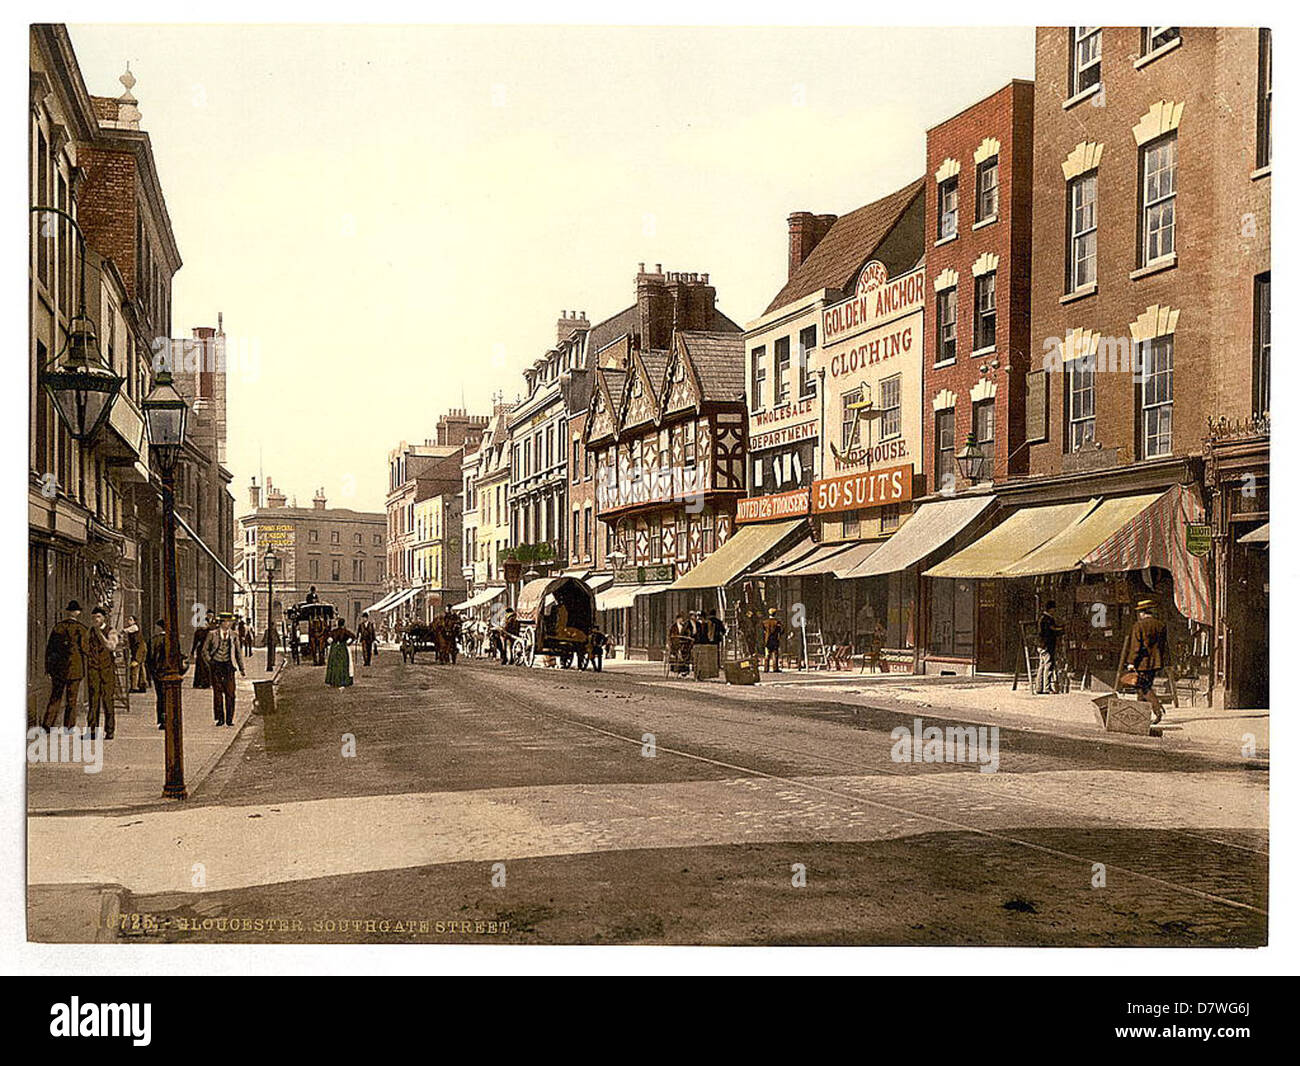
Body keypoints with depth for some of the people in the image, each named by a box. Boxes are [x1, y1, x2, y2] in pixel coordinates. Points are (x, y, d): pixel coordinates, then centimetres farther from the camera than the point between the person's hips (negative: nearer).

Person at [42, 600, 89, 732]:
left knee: (55, 697, 11)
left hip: (57, 668, 3)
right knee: (71, 699, 6)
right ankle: (68, 727, 10)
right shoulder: (82, 629, -7)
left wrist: (47, 666, 11)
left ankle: (47, 725, 5)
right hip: (75, 669, -3)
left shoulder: (57, 627, 3)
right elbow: (85, 649, -11)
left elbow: (49, 647, 5)